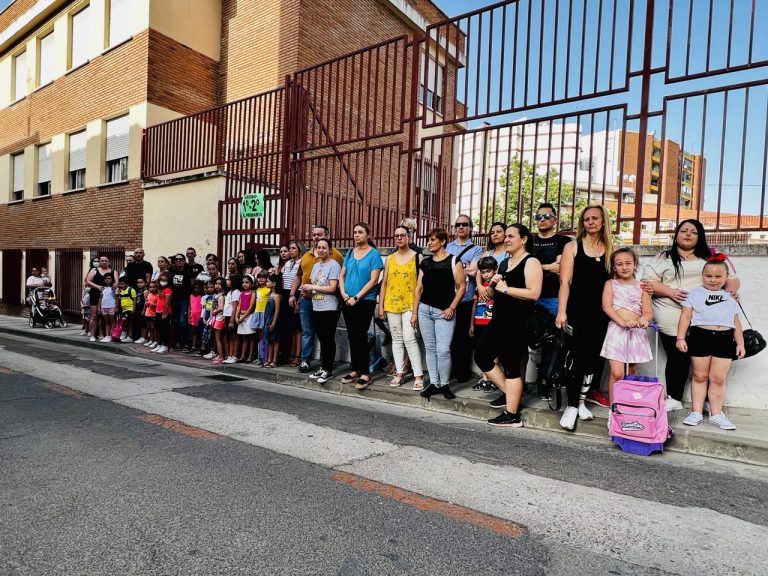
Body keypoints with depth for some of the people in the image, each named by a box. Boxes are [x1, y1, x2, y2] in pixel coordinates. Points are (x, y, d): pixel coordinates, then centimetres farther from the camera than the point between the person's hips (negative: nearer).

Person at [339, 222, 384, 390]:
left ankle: (365, 373, 4)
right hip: (347, 301, 6)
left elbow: (373, 280, -12)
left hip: (365, 301, -5)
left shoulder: (374, 254, -5)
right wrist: (343, 293, -3)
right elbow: (342, 275, 14)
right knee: (352, 336, 10)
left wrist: (356, 297, -15)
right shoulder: (350, 253, 12)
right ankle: (355, 370, 20)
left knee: (360, 336, -5)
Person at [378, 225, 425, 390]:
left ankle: (418, 375, -3)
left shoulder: (417, 257, 1)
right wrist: (381, 306, 7)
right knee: (397, 338, 9)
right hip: (392, 304, 4)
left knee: (409, 338, -10)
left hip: (410, 304, -4)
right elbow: (384, 283, 11)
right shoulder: (390, 259, 11)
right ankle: (399, 372, 18)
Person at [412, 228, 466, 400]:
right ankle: (433, 383, 19)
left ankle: (444, 385, 11)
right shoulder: (425, 262, 10)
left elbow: (461, 287, -5)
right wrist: (414, 313, 9)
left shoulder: (453, 261, -3)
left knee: (443, 350, -7)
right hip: (424, 310, 5)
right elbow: (419, 288, 11)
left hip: (444, 312, -5)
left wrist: (451, 308, -11)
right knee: (430, 348, 9)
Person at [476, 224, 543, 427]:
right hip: (498, 320, 9)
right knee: (481, 356, 10)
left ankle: (512, 416, 9)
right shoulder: (505, 262, 17)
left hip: (517, 324, -9)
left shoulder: (530, 262, -9)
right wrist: (493, 283, 3)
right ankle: (508, 393, 25)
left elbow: (534, 294, -22)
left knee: (511, 366, -3)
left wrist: (506, 289, -18)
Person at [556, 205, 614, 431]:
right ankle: (571, 406, 4)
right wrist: (561, 312, -12)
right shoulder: (573, 246, 2)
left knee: (595, 360, 6)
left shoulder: (611, 249, 10)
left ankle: (580, 400, 22)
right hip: (577, 312, -3)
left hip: (601, 314, 4)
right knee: (578, 358, -7)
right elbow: (565, 282, -4)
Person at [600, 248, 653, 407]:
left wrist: (644, 319, -21)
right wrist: (622, 322, -21)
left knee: (632, 372, 12)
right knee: (617, 373, -11)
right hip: (617, 329, -3)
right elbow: (607, 307, -6)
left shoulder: (641, 287, 10)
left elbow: (648, 311, 3)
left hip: (636, 331, 3)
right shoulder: (611, 284, 6)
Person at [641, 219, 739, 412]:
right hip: (673, 321, -2)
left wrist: (731, 288, -4)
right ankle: (674, 399, 13)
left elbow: (732, 278, 19)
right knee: (678, 358, -1)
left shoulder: (712, 257, 19)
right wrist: (669, 291, -15)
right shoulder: (664, 258, 10)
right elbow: (648, 281, 1)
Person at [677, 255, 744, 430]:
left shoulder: (730, 297, 15)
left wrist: (740, 343, 13)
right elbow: (685, 317, 0)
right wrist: (681, 338, -6)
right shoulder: (695, 293, 4)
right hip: (700, 336, -2)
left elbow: (736, 322, 17)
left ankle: (716, 414, 16)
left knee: (718, 378, 4)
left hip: (724, 339, 2)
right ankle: (697, 412, 13)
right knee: (700, 376, 6)